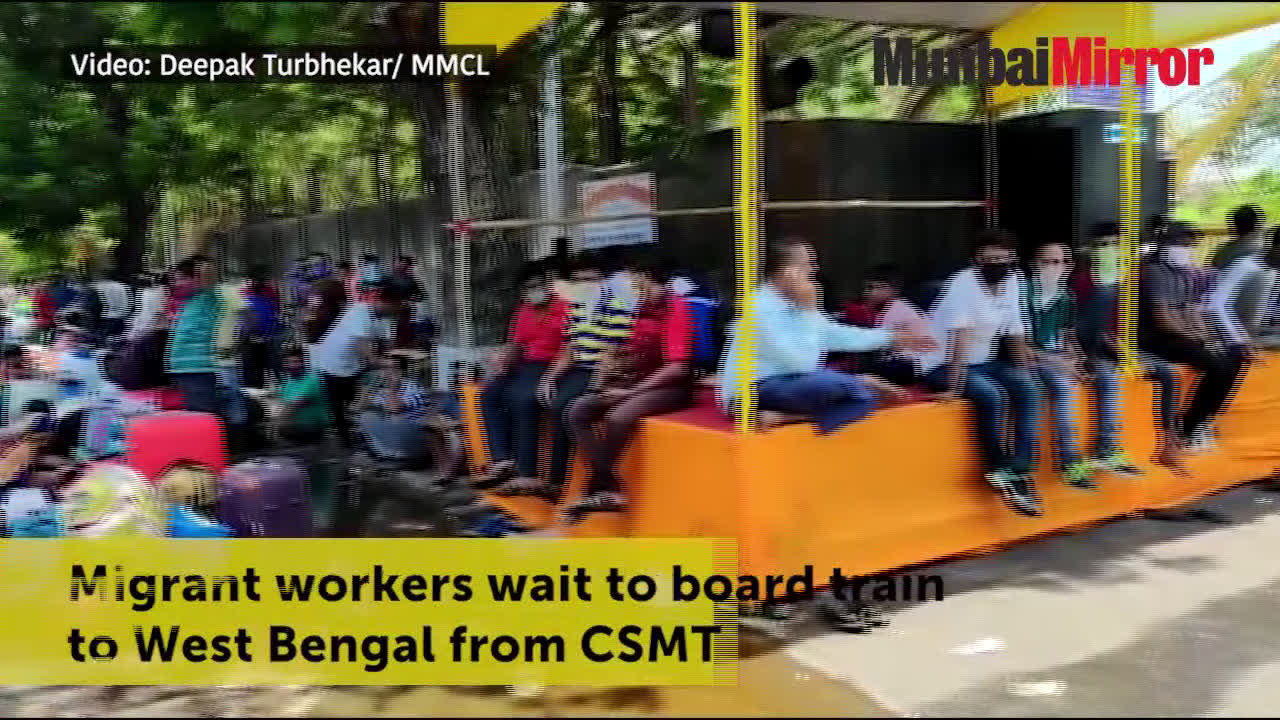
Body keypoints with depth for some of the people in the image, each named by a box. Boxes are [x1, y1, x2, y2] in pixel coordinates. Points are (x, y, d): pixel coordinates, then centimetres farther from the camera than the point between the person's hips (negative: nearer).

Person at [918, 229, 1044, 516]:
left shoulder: (1012, 282, 3)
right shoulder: (963, 283, -20)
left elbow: (1015, 334, 10)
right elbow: (960, 338, -28)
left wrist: (1024, 373, 4)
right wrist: (954, 386, -32)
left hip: (983, 363, 7)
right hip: (942, 365, -7)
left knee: (1027, 389, -18)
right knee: (993, 395, -30)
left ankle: (1019, 472, -19)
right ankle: (1000, 473, -13)